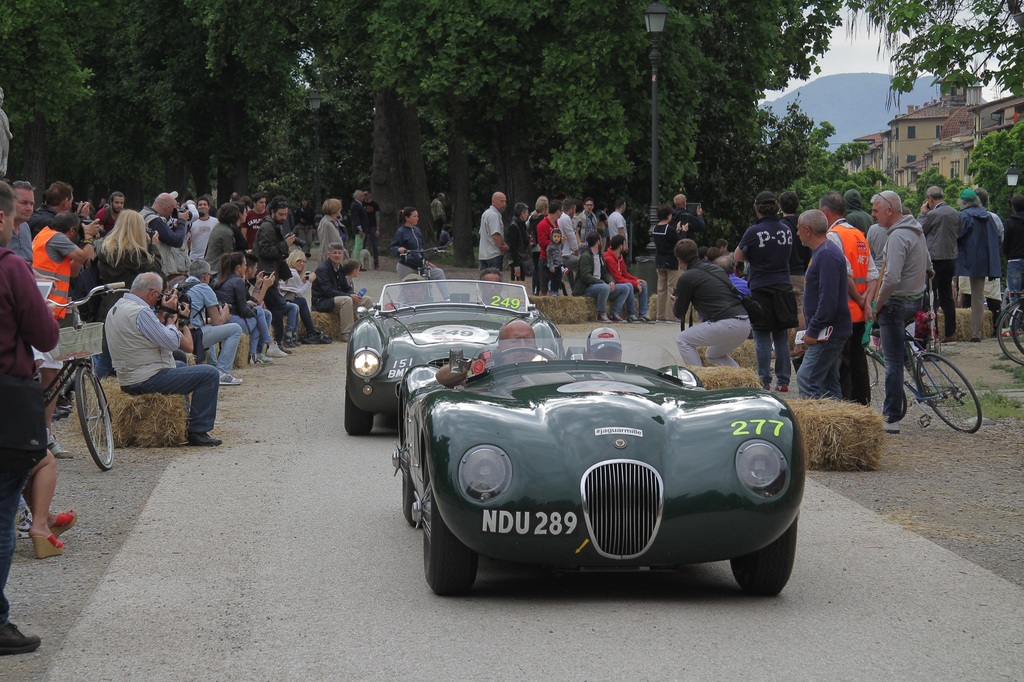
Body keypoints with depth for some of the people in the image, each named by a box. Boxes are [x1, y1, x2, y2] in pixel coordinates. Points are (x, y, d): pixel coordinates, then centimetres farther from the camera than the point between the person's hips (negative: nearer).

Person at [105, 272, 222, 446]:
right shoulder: (140, 312, -21)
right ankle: (198, 431, -6)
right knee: (210, 374, -8)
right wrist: (170, 315, -5)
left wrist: (164, 314, 9)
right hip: (147, 381, -11)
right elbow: (172, 342, -19)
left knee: (180, 365, 37)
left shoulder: (116, 308, 11)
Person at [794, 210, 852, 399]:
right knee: (829, 383, 13)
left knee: (806, 380, -14)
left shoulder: (827, 255, -17)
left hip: (828, 333, -11)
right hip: (831, 332, 11)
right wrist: (812, 329, 20)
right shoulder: (823, 252, 17)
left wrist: (813, 331, -20)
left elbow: (828, 299, -24)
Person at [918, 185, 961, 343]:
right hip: (951, 258, 7)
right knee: (947, 296, 11)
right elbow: (959, 231, 19)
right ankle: (950, 333, 11)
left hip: (934, 259, -7)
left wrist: (923, 213, 4)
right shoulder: (955, 213, 6)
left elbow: (919, 230, -4)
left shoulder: (933, 214, -16)